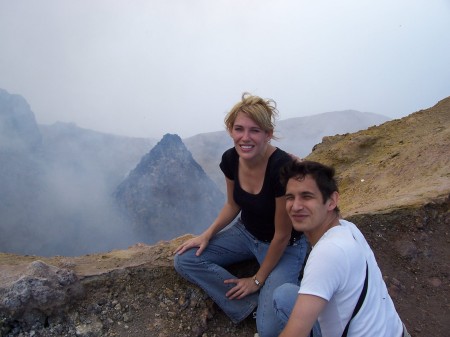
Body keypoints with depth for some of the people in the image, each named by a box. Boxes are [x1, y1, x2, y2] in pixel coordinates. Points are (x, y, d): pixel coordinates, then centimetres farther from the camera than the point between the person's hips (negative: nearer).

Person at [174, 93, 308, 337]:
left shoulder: (283, 168, -31)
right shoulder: (230, 159, -13)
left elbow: (282, 235, -20)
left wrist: (258, 280, -10)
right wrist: (207, 234, -7)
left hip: (284, 246, -6)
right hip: (246, 232, 7)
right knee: (184, 260, -10)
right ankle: (255, 304, -8)